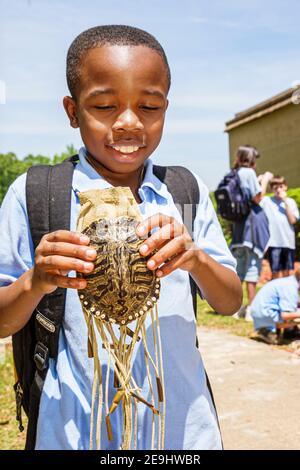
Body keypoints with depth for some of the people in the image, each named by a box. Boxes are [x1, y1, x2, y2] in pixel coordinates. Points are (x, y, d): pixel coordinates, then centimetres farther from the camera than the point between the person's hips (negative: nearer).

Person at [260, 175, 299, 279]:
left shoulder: (291, 202, 11)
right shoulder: (266, 200, 5)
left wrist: (285, 202, -4)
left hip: (288, 242, 3)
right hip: (273, 242, -3)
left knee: (288, 274, 8)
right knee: (277, 274, -3)